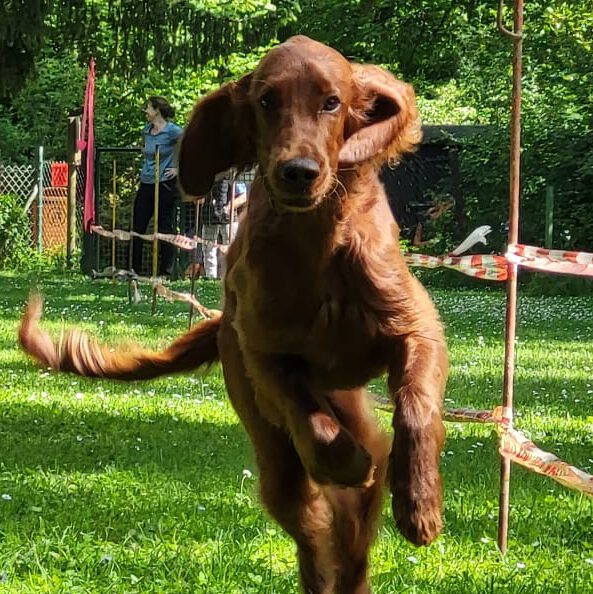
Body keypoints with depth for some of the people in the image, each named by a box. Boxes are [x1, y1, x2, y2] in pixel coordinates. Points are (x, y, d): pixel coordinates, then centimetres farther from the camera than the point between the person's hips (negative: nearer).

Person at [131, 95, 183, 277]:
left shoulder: (172, 131, -12)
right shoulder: (146, 130, 11)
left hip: (165, 184, -7)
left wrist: (179, 168, -11)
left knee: (165, 229, -1)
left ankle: (165, 272, 6)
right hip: (146, 183, 7)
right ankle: (134, 270, 14)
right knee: (137, 227, 7)